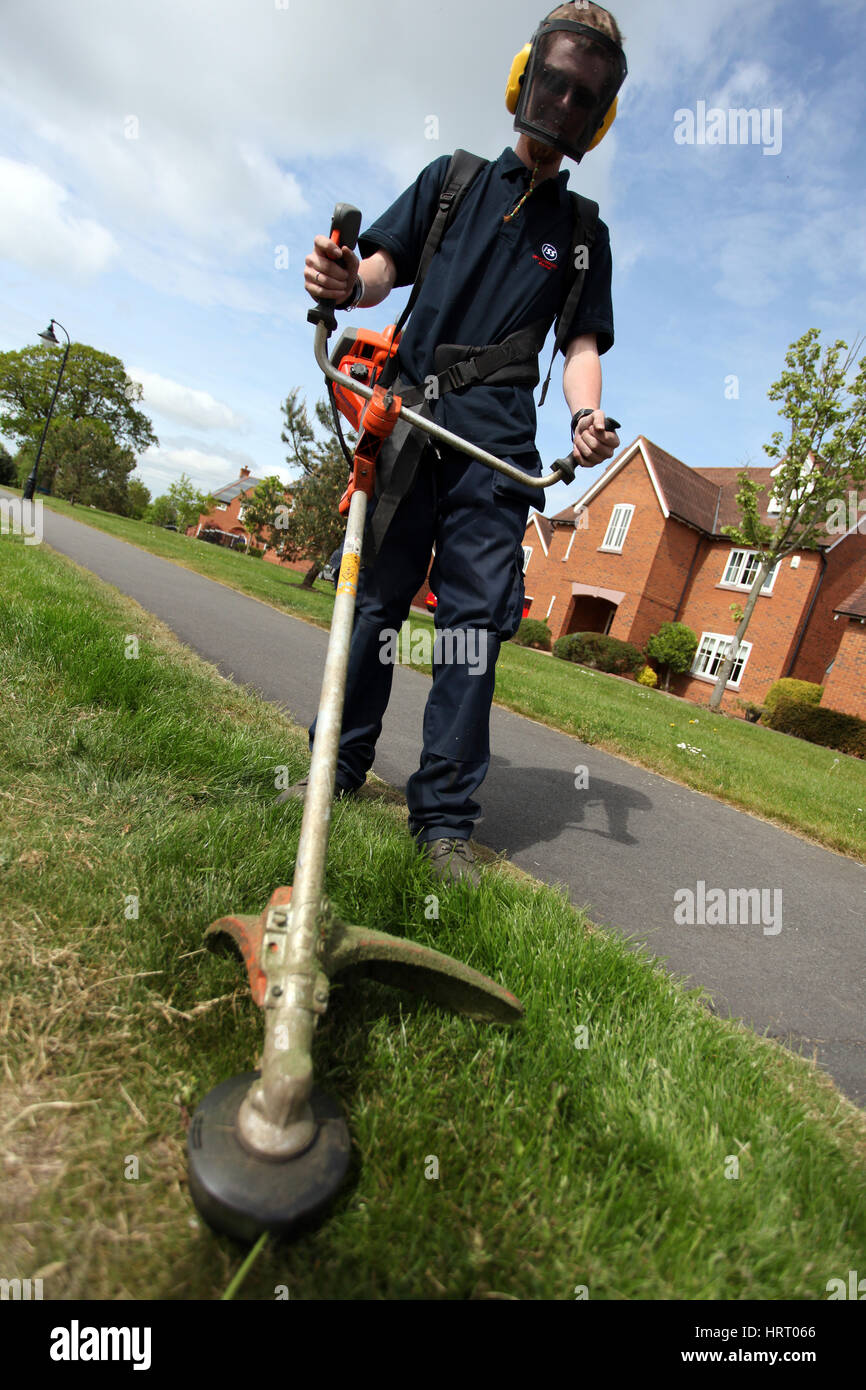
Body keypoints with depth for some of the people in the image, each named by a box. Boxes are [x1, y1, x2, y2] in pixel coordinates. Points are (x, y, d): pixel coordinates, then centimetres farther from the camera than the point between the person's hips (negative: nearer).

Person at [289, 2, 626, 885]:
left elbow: (581, 343, 12)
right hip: (406, 415, 1)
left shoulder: (584, 234, 21)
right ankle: (337, 769, 12)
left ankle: (444, 817, -3)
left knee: (476, 616, -9)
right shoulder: (451, 180, 21)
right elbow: (384, 265, 12)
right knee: (375, 596, -2)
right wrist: (345, 282, -13)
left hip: (496, 439, 0)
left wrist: (585, 416, -10)